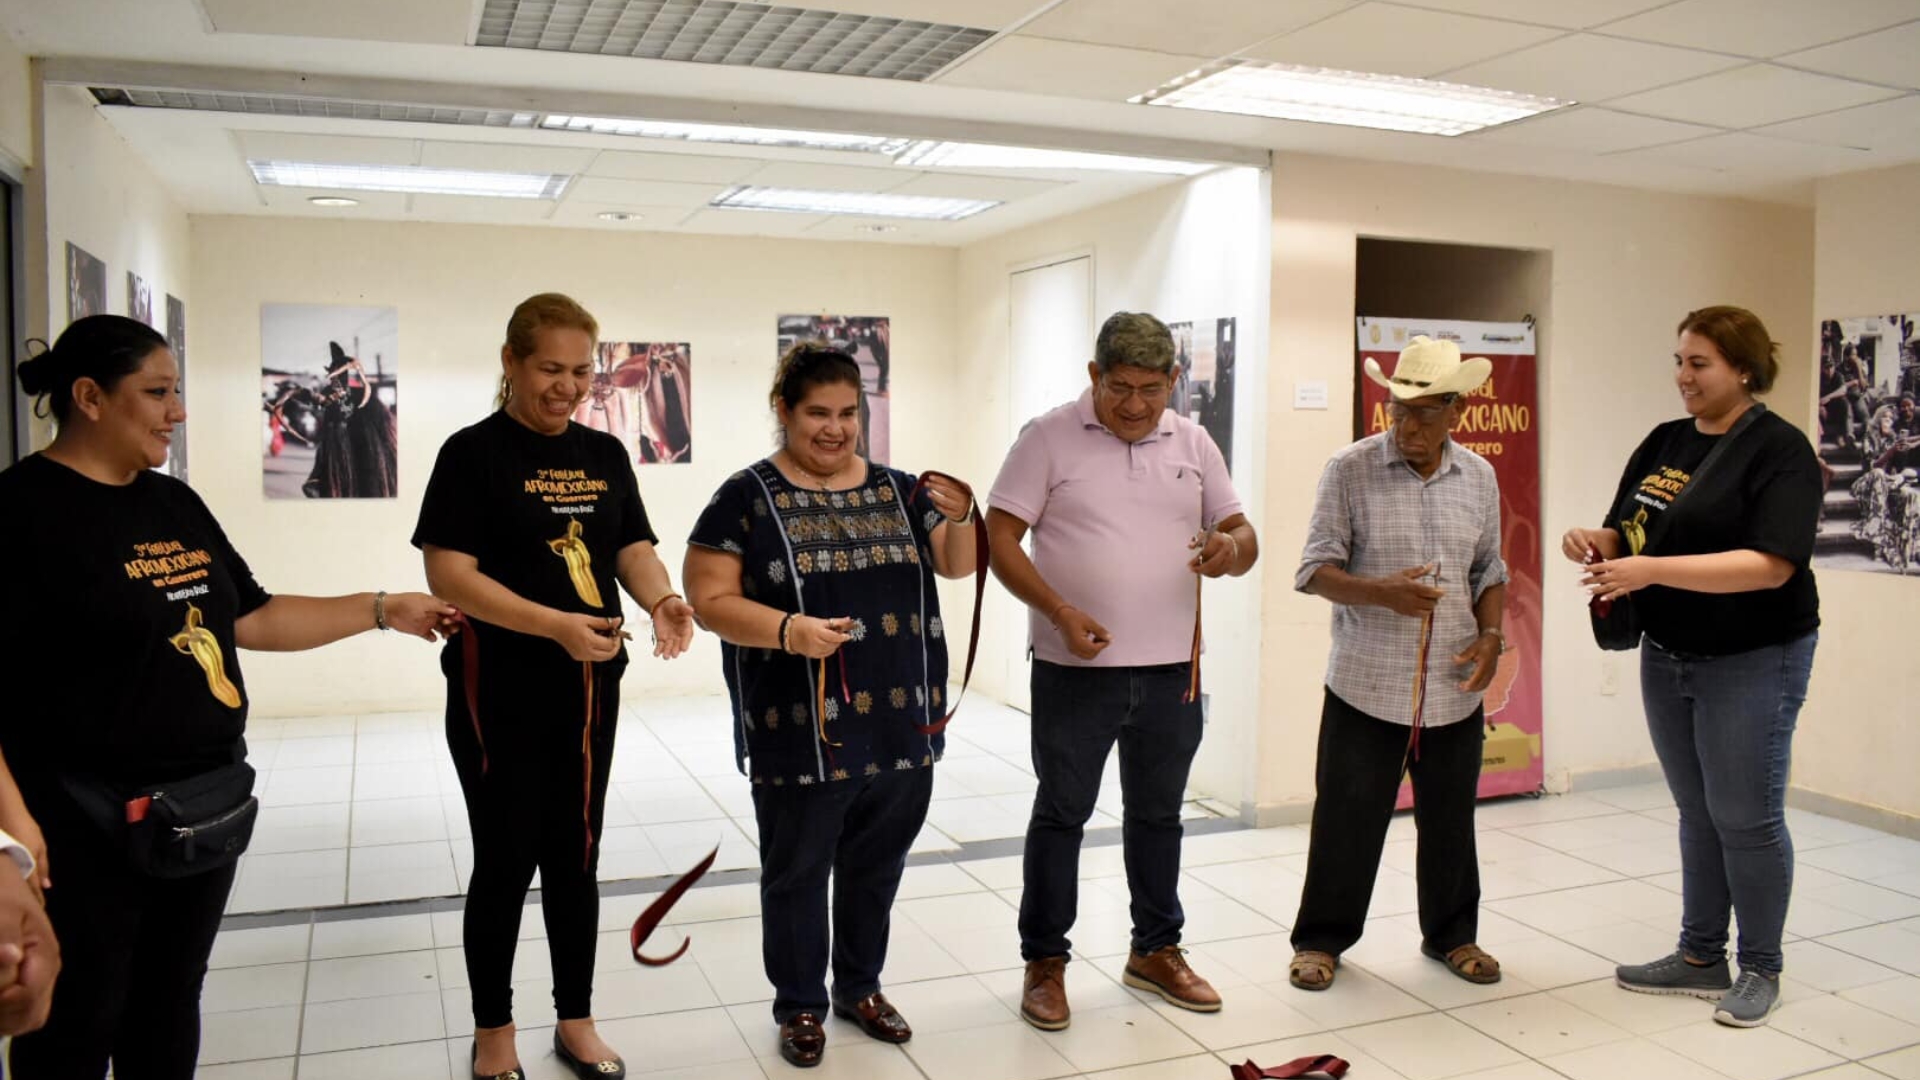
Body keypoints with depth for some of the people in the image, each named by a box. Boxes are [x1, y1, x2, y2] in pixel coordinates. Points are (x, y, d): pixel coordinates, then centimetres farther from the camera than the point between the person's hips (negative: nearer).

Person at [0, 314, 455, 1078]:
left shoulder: (175, 503, 10)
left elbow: (253, 619, 15)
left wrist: (385, 610, 12)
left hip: (206, 803, 7)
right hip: (87, 825, -7)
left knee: (171, 1000, 19)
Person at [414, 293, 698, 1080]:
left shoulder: (605, 455, 7)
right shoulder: (473, 453, -9)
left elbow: (633, 548, 8)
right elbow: (449, 574, -17)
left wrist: (659, 598, -15)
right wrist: (554, 624, -27)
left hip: (590, 689, 5)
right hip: (499, 693, -5)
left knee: (575, 857, 14)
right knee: (506, 862, 5)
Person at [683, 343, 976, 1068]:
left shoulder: (896, 489, 7)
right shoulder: (747, 497, -6)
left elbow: (957, 565, 8)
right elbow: (710, 600, -9)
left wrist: (961, 517, -13)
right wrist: (789, 631, -25)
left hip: (901, 725, 4)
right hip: (802, 732, -4)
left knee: (876, 867, 18)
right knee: (798, 874, 10)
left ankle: (861, 987, 36)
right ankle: (800, 1005, 28)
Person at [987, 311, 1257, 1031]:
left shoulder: (1193, 444, 8)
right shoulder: (1049, 438, -5)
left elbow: (1241, 535, 12)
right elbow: (1001, 537, -8)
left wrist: (1233, 547, -14)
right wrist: (1059, 611, -21)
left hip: (1172, 669, 4)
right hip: (1075, 671, -4)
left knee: (1158, 813, 17)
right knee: (1062, 814, 7)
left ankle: (1156, 951, 34)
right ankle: (1044, 962, 22)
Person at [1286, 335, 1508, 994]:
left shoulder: (1479, 477, 6)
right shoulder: (1350, 470, -7)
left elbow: (1488, 571, 15)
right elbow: (1316, 569, -7)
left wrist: (1491, 634, -2)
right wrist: (1380, 592, -24)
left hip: (1454, 689, 4)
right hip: (1366, 685, -3)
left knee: (1450, 821, 15)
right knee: (1347, 818, 5)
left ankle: (1451, 933, 35)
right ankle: (1321, 938, 22)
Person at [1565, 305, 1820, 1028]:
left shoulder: (1779, 450, -14)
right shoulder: (1664, 442, 7)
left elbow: (1772, 564, -25)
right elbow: (1630, 534, 12)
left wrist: (1652, 570, -31)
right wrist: (1598, 542, -12)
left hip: (1751, 663, -6)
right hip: (1667, 656, 7)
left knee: (1746, 817, 3)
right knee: (1696, 812, 15)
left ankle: (1760, 970, 20)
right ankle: (1701, 957, 27)